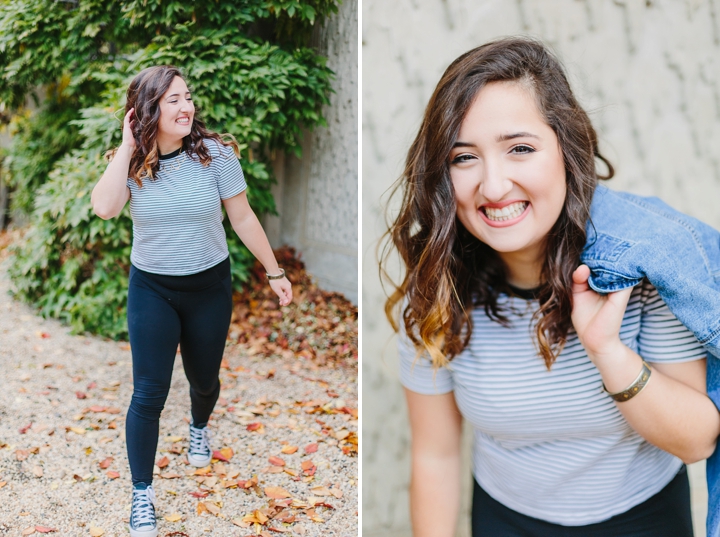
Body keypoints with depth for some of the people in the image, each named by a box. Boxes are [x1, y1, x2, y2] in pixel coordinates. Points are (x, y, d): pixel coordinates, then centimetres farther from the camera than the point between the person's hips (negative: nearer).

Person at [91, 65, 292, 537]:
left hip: (209, 287, 0)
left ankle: (200, 428, 54)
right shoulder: (131, 162, -8)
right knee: (149, 393, -2)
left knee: (204, 379, 18)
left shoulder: (215, 154, -12)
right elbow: (104, 208, -27)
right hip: (152, 290, 0)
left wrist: (275, 272, -1)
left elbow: (243, 218, -5)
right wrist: (128, 145, -23)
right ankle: (142, 494, 14)